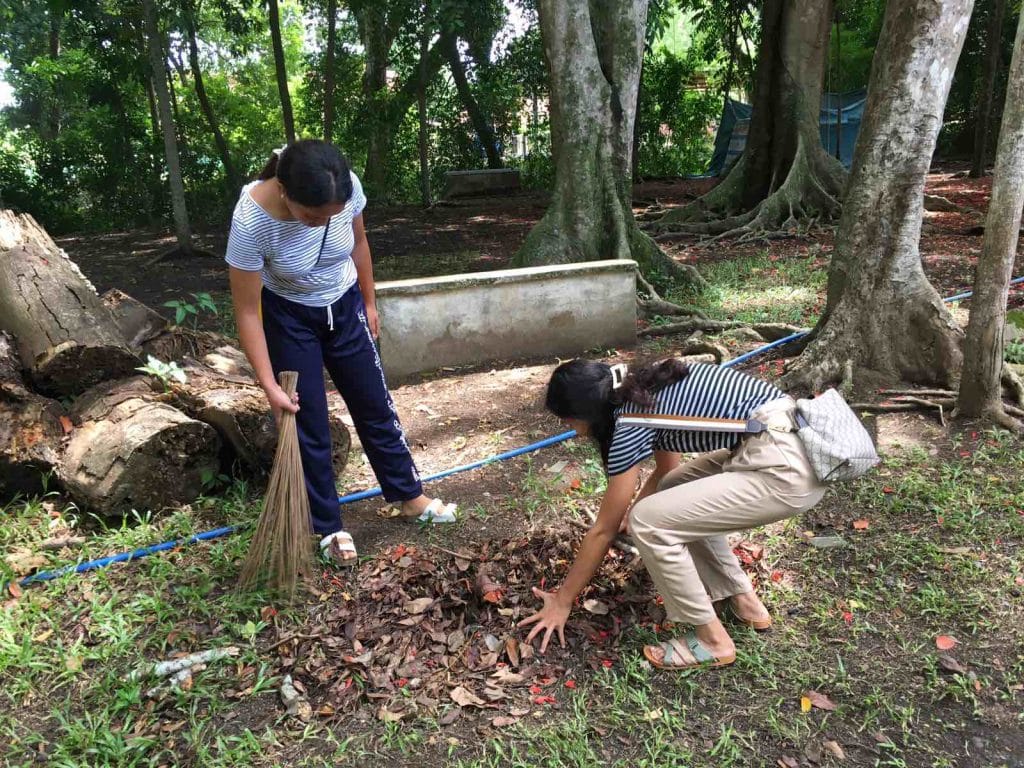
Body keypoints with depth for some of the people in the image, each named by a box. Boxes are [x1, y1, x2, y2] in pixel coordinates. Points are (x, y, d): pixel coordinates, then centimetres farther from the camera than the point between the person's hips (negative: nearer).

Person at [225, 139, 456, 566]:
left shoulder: (347, 188, -24)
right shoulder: (251, 220, -33)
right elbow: (247, 311, -24)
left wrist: (369, 303, 9)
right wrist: (270, 385, -24)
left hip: (344, 306, 3)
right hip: (288, 318, -3)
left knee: (375, 406, 12)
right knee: (307, 422, 3)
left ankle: (409, 495, 30)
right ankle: (328, 527, 20)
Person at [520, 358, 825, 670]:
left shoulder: (631, 424, -10)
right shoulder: (645, 389, 14)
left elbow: (604, 529, -2)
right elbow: (665, 471, 32)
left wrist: (562, 601, 9)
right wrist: (626, 515, 46)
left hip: (784, 468, -10)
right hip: (788, 439, 10)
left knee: (649, 523, -7)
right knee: (673, 496, 21)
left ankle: (713, 639, 9)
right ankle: (744, 600, 26)